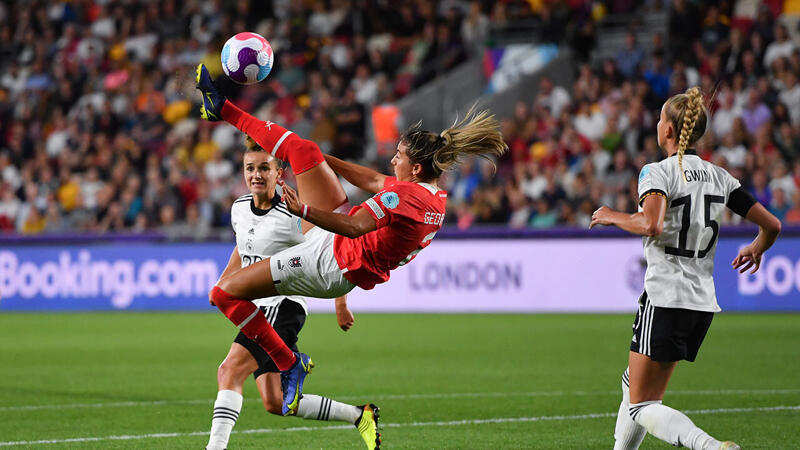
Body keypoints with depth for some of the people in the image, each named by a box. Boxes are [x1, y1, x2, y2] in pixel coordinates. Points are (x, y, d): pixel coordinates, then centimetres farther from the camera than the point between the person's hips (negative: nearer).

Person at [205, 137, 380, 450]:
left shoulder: (292, 218, -14)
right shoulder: (239, 209, 7)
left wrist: (341, 304, -2)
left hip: (283, 306, -8)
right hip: (257, 309, 8)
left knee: (229, 371, -24)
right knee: (275, 402, 4)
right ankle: (359, 416, 20)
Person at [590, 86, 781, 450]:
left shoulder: (657, 172, -9)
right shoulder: (718, 177, 9)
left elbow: (652, 225, -28)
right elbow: (771, 225, 9)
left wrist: (614, 217, -9)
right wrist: (756, 249, 30)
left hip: (665, 300, -7)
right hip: (703, 302, 7)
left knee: (641, 406, -4)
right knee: (635, 382, 24)